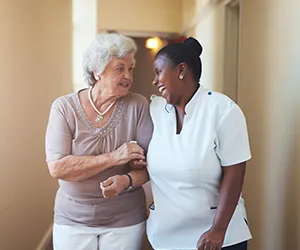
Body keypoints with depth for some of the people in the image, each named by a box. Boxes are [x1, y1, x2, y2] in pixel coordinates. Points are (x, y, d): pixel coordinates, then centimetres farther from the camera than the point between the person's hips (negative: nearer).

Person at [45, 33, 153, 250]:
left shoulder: (138, 106, -8)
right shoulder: (64, 107, -9)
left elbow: (149, 162, -6)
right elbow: (57, 168, -17)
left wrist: (126, 180, -26)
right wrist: (113, 157, -22)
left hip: (125, 220, 0)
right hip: (72, 220, 0)